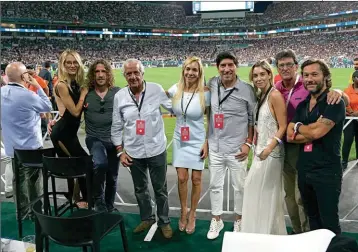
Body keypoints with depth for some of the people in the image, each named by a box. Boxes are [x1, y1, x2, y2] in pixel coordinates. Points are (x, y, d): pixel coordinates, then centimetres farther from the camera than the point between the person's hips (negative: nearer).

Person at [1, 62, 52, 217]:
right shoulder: (27, 95, -23)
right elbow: (48, 107, -8)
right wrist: (37, 86, -4)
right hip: (31, 145, -6)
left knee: (19, 177, 18)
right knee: (34, 179, 9)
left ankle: (22, 211, 31)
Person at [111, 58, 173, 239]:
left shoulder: (156, 90, -9)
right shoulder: (119, 96, -3)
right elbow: (116, 127, 3)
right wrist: (120, 151, 1)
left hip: (156, 150, -2)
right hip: (133, 152, 2)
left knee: (160, 189, 13)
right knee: (140, 189, 19)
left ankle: (164, 221, 33)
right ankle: (147, 218, 41)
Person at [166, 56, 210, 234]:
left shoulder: (205, 93, -15)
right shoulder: (176, 89, -6)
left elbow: (211, 120, -8)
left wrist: (207, 143, -10)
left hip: (198, 141, -2)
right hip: (180, 141, 2)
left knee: (196, 179, 8)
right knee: (182, 178, 7)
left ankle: (192, 214, 29)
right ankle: (183, 212, 30)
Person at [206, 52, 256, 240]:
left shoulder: (247, 89, -10)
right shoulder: (212, 84, -1)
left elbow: (253, 118, -2)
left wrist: (248, 143, -7)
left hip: (237, 148, -3)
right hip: (215, 147, 3)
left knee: (239, 186, 13)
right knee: (215, 185, 15)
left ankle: (239, 220, 34)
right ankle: (216, 221, 33)